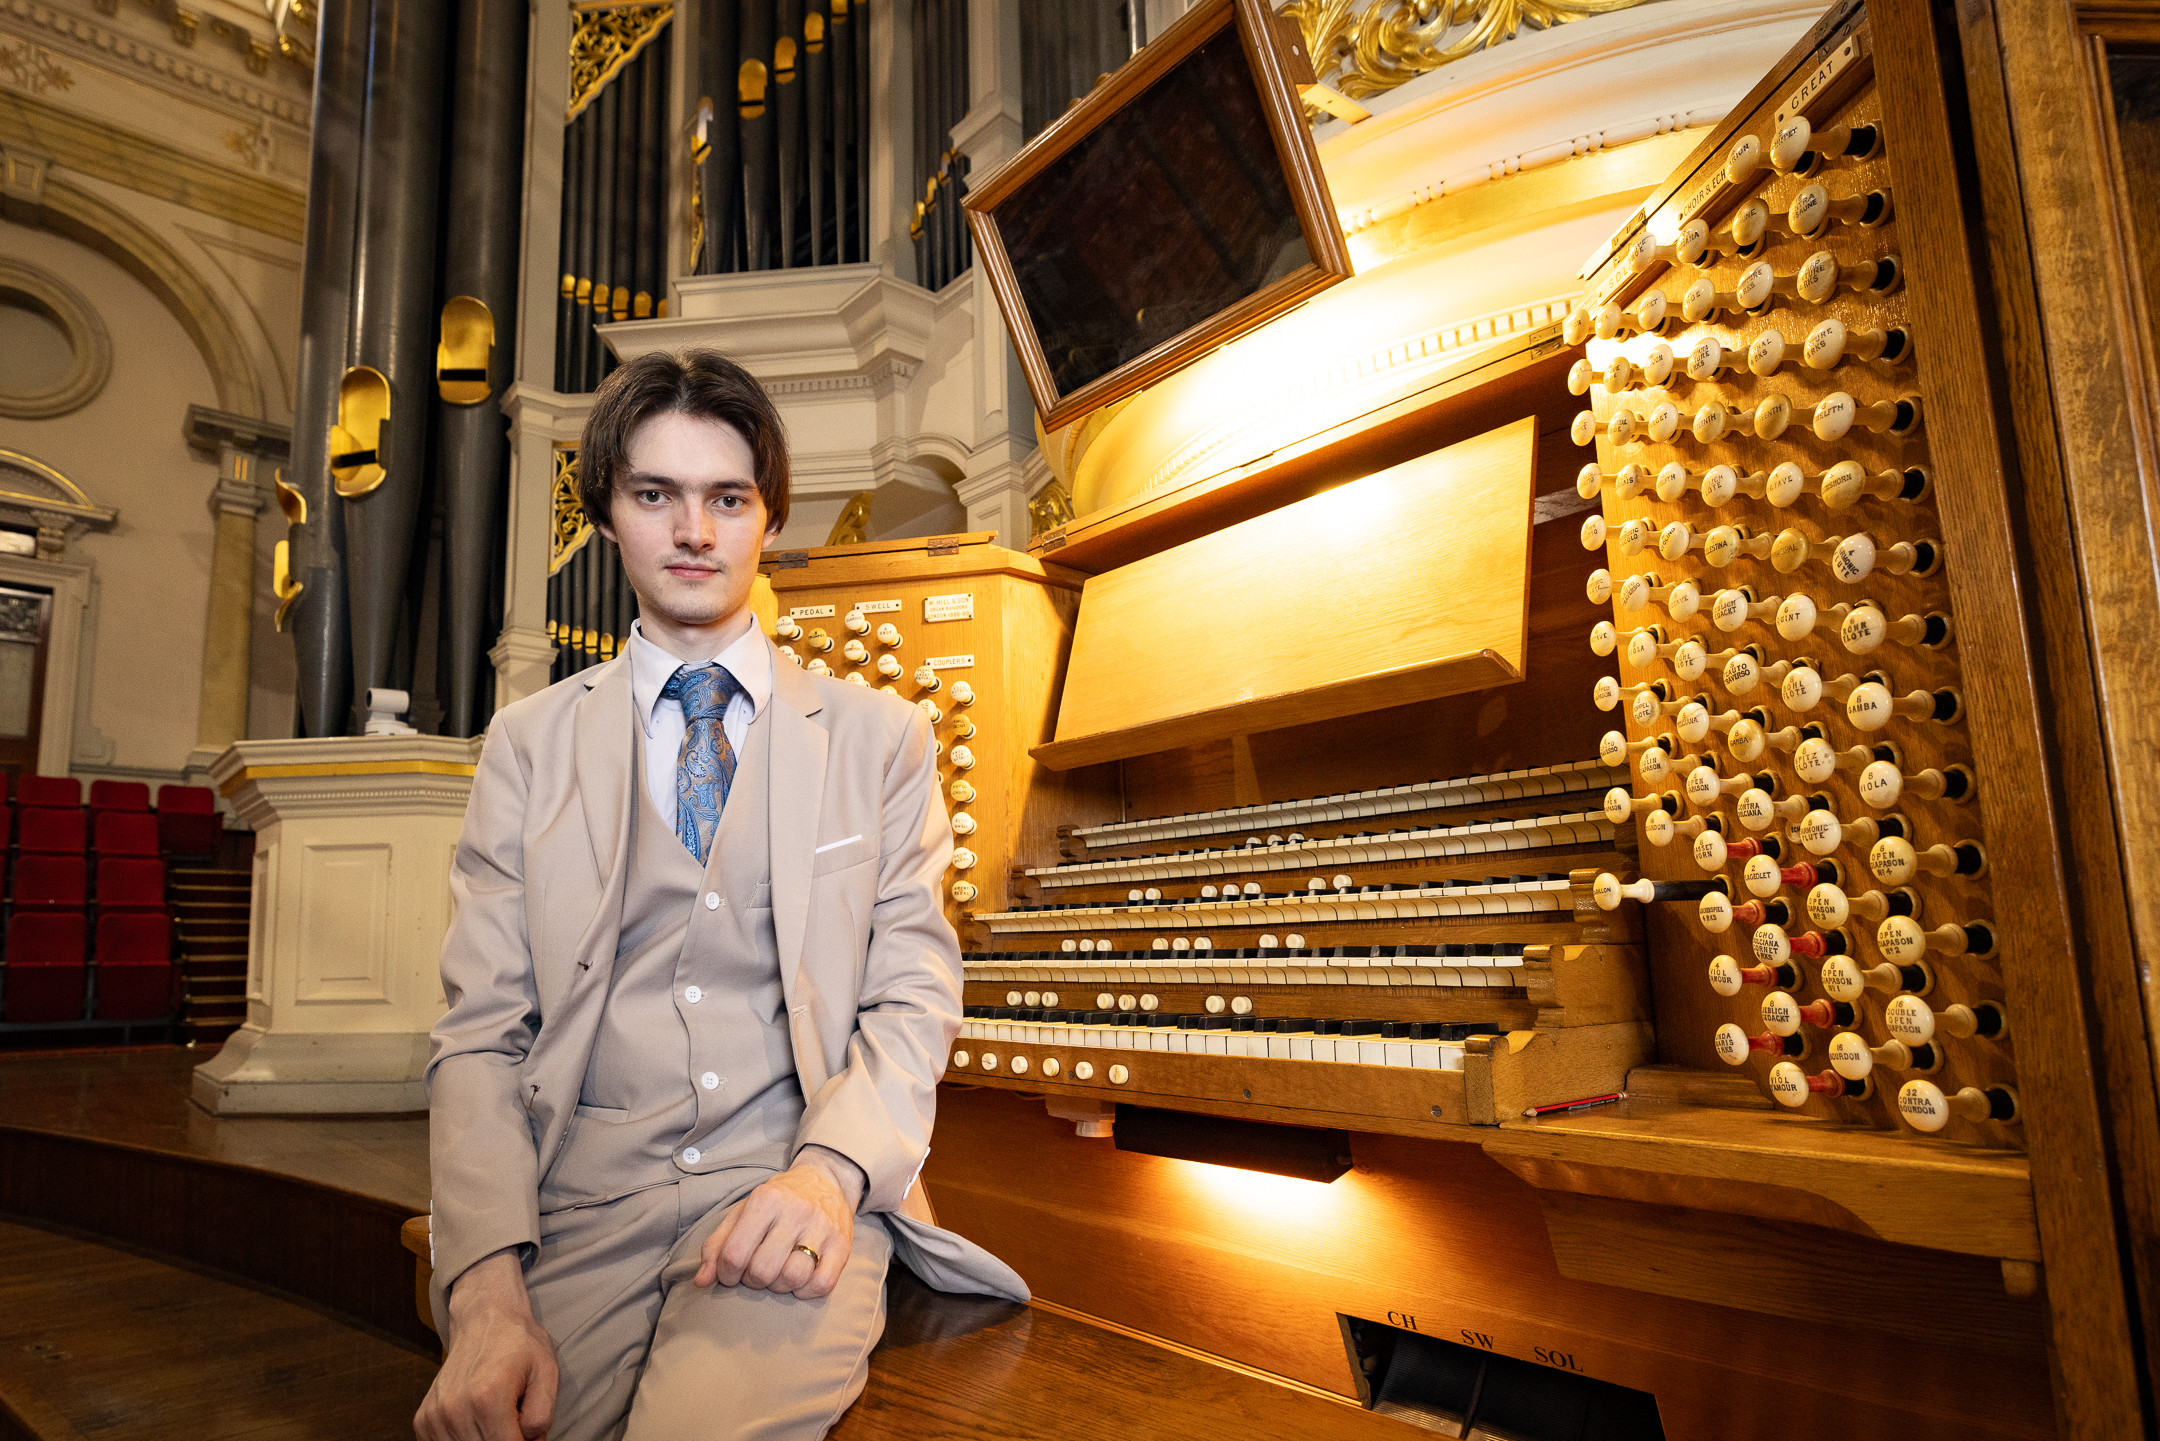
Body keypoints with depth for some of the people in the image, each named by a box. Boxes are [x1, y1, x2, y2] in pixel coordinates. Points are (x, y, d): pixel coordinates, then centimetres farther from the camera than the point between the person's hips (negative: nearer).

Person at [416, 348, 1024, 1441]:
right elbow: (482, 1031, 2)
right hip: (580, 1202, 2)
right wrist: (486, 1289, -12)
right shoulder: (528, 744, 9)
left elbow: (914, 992, 2)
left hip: (793, 1198, -1)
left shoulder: (879, 736, 7)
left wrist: (830, 1171, -17)